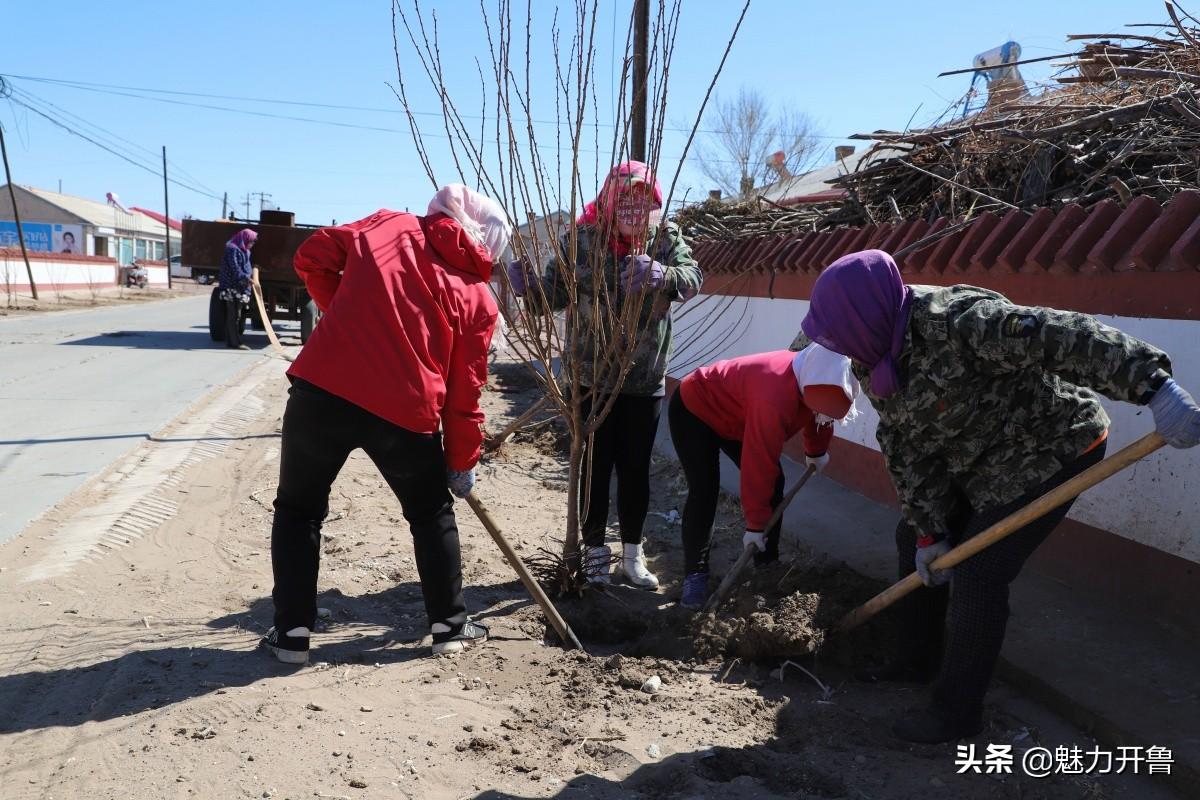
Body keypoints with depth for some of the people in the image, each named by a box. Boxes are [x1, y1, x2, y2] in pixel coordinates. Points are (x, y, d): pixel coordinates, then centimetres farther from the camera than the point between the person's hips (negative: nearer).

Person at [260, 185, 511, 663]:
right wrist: (462, 463, 18)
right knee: (433, 515, 22)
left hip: (322, 388, 1)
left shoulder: (388, 224, 11)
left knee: (298, 509, 20)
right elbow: (464, 391, 8)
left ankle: (292, 632, 22)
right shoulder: (478, 297, 8)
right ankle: (450, 626, 28)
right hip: (407, 411, 0)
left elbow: (311, 256, 13)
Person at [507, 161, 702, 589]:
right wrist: (528, 285, -30)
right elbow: (556, 291, -8)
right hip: (593, 377, -2)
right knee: (597, 464, 6)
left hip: (646, 378, 2)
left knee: (636, 467, 11)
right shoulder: (581, 238, -6)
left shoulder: (666, 238, -1)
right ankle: (594, 550, 24)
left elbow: (692, 276, -15)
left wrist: (661, 275, -37)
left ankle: (632, 553, 27)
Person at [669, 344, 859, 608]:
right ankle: (695, 575, -10)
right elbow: (759, 466, -38)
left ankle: (767, 564, 12)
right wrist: (755, 524, -32)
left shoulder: (817, 381, -15)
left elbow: (820, 418, 10)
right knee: (705, 491, -19)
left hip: (735, 417, 9)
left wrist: (816, 453, 24)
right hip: (693, 409, -9)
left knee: (773, 484, 1)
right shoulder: (775, 398, -43)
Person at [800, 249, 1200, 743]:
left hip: (1047, 449, -9)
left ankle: (958, 713, 7)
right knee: (913, 540, 15)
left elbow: (1061, 338, -39)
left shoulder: (956, 321, -32)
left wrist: (1153, 385, -48)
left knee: (976, 576, -10)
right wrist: (928, 531, -6)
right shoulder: (876, 364, -5)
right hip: (977, 461, 9)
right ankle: (918, 662, 35)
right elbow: (906, 452, -4)